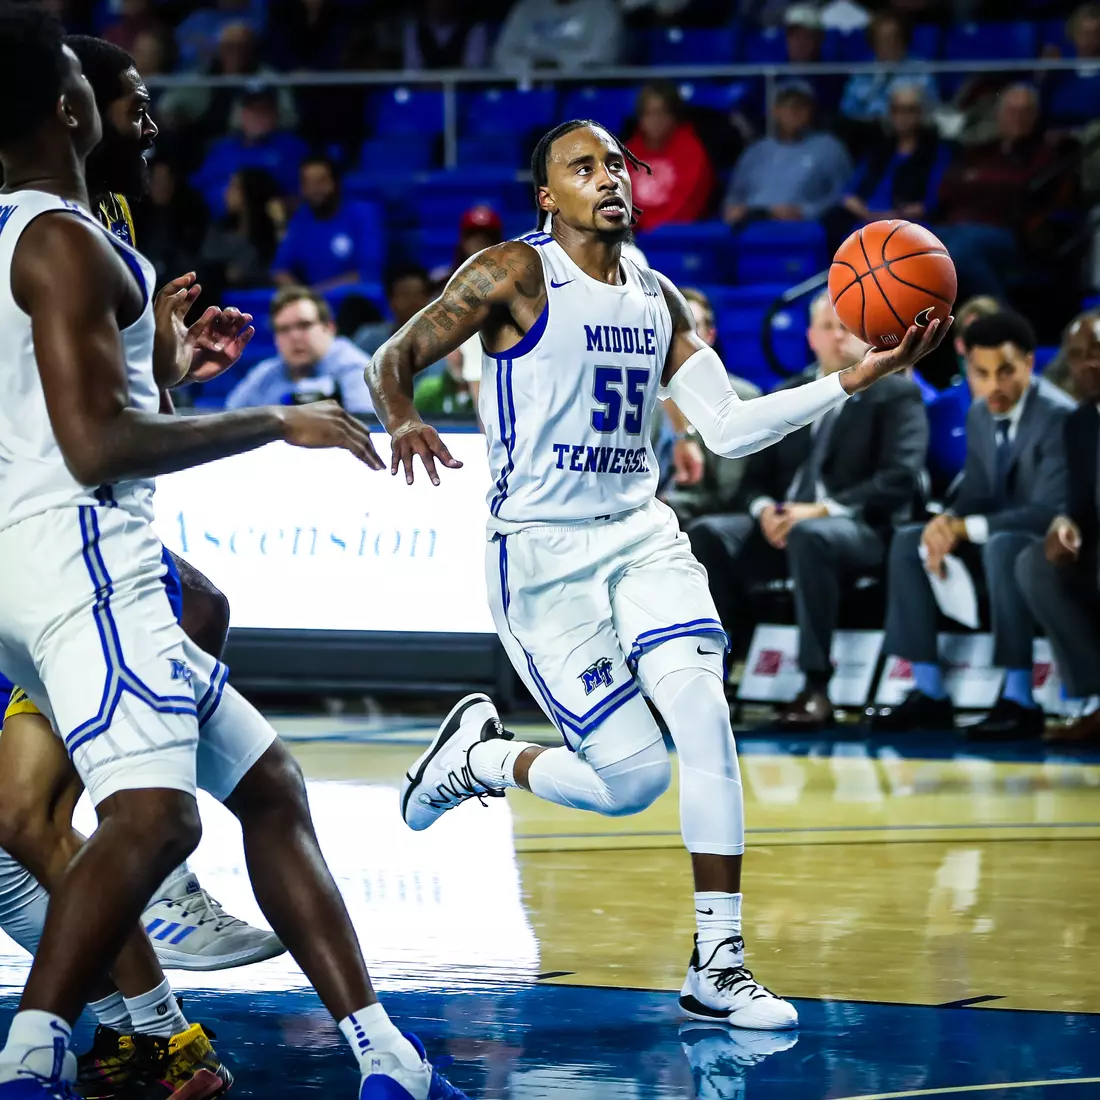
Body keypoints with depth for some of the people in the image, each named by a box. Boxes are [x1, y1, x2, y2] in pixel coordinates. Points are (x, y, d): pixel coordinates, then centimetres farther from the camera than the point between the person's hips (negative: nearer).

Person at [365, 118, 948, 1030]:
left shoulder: (659, 299, 11)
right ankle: (480, 757, 22)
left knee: (704, 712, -20)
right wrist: (403, 424, -28)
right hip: (541, 552, -5)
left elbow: (728, 428, 7)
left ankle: (718, 965, -13)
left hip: (641, 535, 5)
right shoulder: (516, 274, -5)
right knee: (633, 775, -10)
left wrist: (859, 376, -2)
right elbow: (394, 360, -4)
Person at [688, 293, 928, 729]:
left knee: (810, 535, -40)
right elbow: (755, 477, 17)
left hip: (862, 530, -5)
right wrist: (764, 510, -8)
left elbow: (900, 478, -9)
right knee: (707, 533, -23)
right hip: (783, 524, 5)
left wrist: (823, 510, -20)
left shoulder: (897, 394, 6)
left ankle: (816, 689, -37)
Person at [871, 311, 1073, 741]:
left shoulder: (1058, 416, -20)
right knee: (908, 542, -8)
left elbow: (1048, 513, -27)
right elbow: (975, 496, 9)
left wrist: (965, 528, -28)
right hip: (996, 541, 8)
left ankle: (1019, 700, -33)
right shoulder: (979, 415, 5)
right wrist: (947, 523, -16)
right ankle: (930, 694, -7)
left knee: (1002, 547, -38)